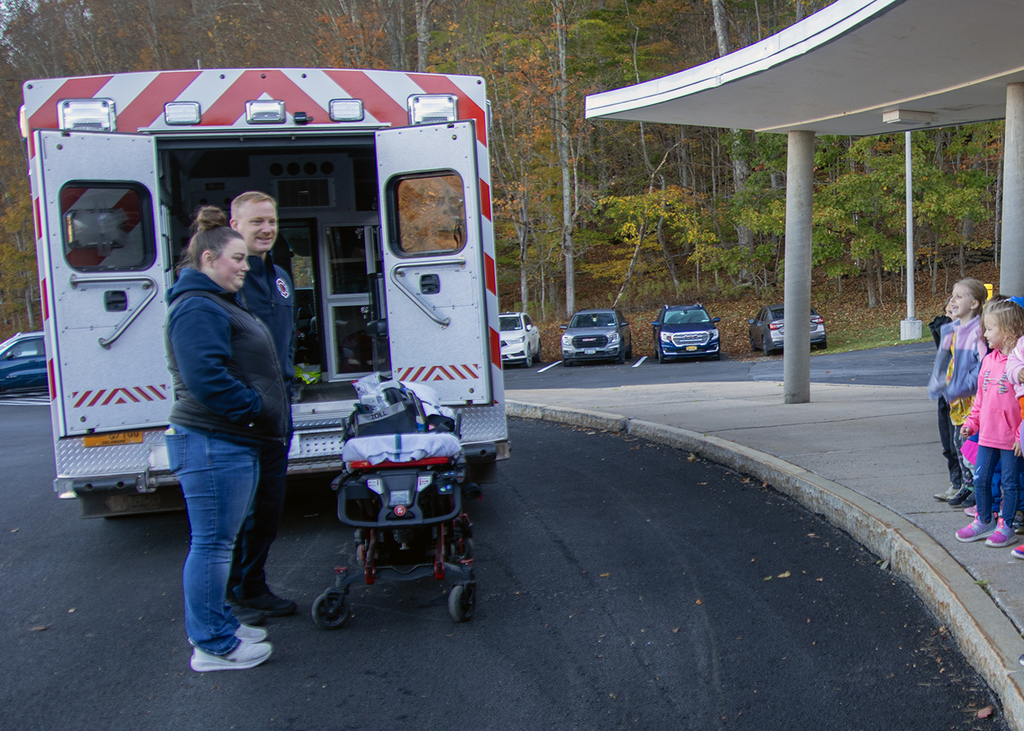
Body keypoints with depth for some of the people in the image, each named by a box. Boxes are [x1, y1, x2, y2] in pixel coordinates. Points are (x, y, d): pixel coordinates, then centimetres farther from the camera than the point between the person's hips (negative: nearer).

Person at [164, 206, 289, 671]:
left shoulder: (218, 304, 21)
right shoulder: (197, 309, -15)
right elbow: (207, 379, -26)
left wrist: (270, 417, 19)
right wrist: (259, 410, -19)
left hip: (233, 442, 11)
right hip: (212, 444, -11)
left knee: (217, 540, 19)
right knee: (212, 542, -3)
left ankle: (216, 623, 31)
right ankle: (212, 646, 7)